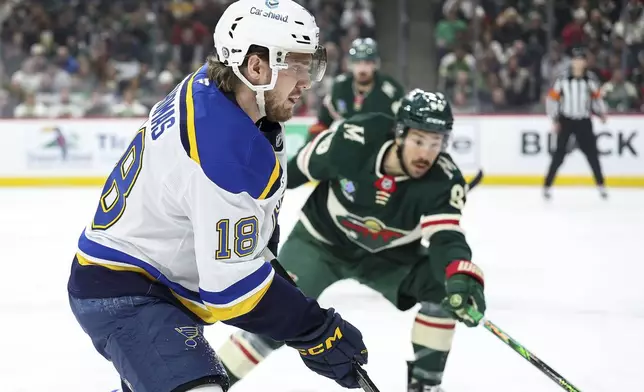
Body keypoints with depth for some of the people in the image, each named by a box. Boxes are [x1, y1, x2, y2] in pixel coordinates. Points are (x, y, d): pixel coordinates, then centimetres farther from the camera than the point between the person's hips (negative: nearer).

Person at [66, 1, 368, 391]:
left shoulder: (204, 87, -3)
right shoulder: (229, 156, -31)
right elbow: (234, 288, -29)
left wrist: (262, 237, 20)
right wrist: (317, 332, -20)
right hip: (123, 296, -11)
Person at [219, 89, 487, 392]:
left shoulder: (444, 181, -29)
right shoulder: (355, 139, -30)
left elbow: (446, 239, -41)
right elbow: (305, 165, -10)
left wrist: (462, 277, -63)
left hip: (390, 254, 2)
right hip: (321, 240, -2)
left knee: (443, 284, -19)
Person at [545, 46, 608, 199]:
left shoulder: (591, 79, 1)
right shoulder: (563, 79, -9)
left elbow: (597, 97, 13)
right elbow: (552, 99, -4)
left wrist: (601, 112, -1)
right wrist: (555, 120, -7)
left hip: (583, 122, 2)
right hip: (565, 121, -2)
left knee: (591, 152, 0)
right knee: (560, 153, -6)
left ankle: (601, 185, 11)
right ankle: (547, 186, 1)